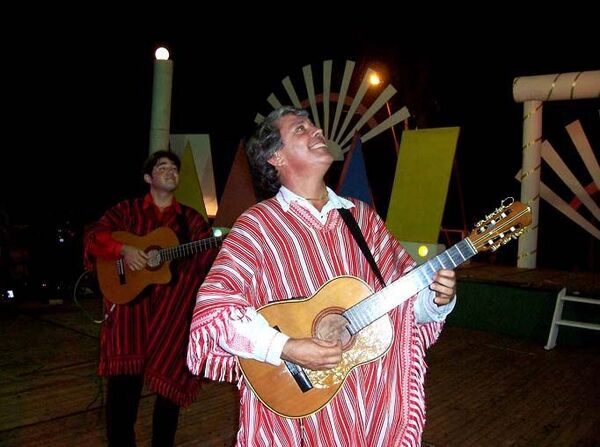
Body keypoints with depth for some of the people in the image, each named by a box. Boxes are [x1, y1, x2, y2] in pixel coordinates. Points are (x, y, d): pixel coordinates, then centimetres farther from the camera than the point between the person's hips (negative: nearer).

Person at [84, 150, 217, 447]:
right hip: (130, 301, -1)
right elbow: (93, 236, -2)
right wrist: (124, 250, -18)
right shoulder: (127, 210, 8)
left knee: (170, 378, 6)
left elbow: (207, 256, 0)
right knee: (123, 378, -11)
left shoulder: (191, 218, 11)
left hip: (173, 308, 2)